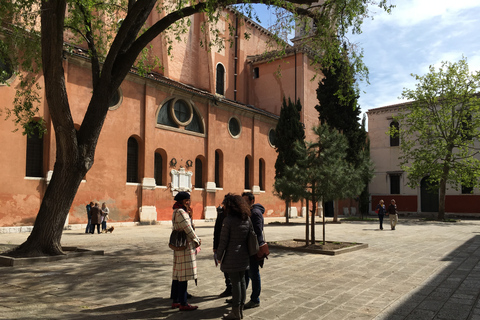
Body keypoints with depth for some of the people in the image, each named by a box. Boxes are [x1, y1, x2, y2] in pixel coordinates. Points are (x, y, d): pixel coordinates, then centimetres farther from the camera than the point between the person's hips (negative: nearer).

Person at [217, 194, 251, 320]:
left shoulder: (228, 220, -15)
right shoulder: (247, 219, 6)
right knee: (242, 281, 14)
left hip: (232, 256, -7)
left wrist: (219, 255, -2)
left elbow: (223, 240, -13)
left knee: (235, 282, 0)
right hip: (244, 256, 7)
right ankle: (241, 309, 24)